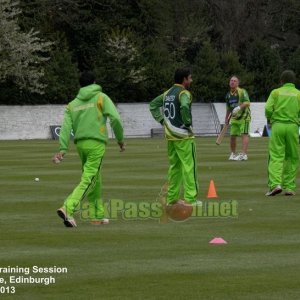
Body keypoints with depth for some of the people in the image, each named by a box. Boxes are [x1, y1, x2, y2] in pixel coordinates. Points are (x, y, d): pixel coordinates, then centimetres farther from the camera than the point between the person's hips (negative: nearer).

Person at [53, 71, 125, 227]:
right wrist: (120, 139, 3)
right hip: (96, 143, -5)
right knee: (88, 180, -9)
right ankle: (68, 208, -26)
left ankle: (97, 215, 20)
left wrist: (63, 148, -4)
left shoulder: (73, 104, 14)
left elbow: (66, 126, 2)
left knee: (95, 180, 18)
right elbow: (115, 118, -8)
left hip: (80, 144, 6)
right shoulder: (101, 97, 2)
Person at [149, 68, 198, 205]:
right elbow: (184, 107, -32)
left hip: (170, 136, 8)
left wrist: (161, 120, 13)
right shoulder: (183, 93, -13)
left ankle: (172, 197, 16)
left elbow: (153, 105, 18)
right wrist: (188, 123, -18)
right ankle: (190, 198, -6)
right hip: (183, 136, -8)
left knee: (174, 166, 14)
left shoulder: (168, 93, 12)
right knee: (188, 166, -4)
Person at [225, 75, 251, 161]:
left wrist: (239, 107, -36)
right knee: (232, 136, 6)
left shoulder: (242, 92, -11)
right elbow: (228, 108, 22)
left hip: (244, 116, -7)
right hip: (234, 118, 7)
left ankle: (244, 154, -20)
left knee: (244, 134, -14)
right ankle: (233, 154, 22)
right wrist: (227, 119, 22)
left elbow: (247, 103, -22)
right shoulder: (228, 95, 10)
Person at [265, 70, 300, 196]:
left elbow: (268, 109, -4)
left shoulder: (276, 92, 7)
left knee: (276, 157, -3)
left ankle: (275, 184, -20)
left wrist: (269, 119, 16)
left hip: (277, 125, 0)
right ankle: (289, 187, 6)